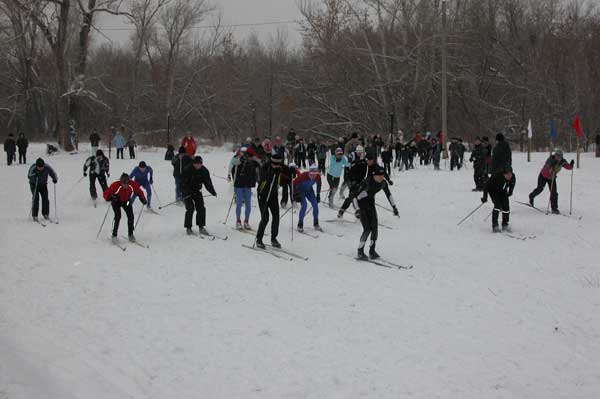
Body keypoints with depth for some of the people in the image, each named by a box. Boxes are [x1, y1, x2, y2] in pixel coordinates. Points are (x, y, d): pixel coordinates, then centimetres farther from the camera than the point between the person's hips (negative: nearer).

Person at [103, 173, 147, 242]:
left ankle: (130, 234, 11)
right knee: (118, 216, -19)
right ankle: (114, 235, -6)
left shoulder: (132, 185, -27)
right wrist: (110, 198, -47)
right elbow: (106, 193, -27)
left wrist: (142, 198, -22)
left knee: (130, 216, -7)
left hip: (126, 201, 3)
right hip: (116, 202, -3)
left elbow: (139, 191, -9)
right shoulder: (115, 185, -35)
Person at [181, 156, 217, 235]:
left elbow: (208, 182, -4)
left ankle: (201, 227, 9)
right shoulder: (187, 170, -20)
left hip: (197, 191, 4)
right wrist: (187, 193, -33)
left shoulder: (204, 171, -7)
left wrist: (213, 192, -15)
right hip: (187, 192, -4)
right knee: (190, 209, -12)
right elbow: (184, 183, -22)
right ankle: (188, 228, 0)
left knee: (201, 208, -2)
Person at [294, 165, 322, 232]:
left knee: (315, 204, -6)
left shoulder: (318, 177, -22)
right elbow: (294, 183, -25)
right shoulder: (303, 176, -36)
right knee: (304, 205, -20)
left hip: (309, 190, 5)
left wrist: (318, 195, 4)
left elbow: (319, 184, 1)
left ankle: (316, 224, 9)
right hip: (300, 190, -5)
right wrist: (295, 194, -24)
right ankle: (300, 225, -10)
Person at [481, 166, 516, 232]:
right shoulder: (497, 177, -38)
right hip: (493, 190, -5)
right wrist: (485, 197, -28)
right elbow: (487, 185, -29)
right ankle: (494, 226, -15)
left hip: (503, 191, 5)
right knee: (498, 205, -21)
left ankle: (505, 225, 12)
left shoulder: (513, 177, -23)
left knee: (506, 207, -5)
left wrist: (510, 192, 14)